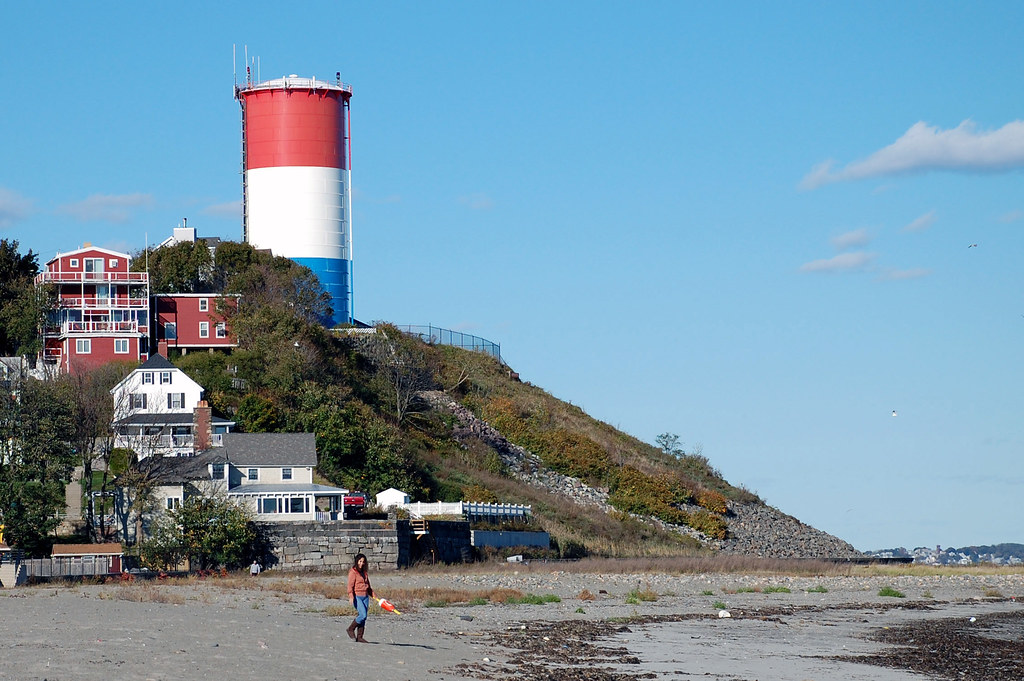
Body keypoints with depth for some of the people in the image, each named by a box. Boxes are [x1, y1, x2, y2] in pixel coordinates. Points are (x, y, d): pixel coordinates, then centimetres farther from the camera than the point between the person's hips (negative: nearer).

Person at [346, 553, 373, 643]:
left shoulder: (364, 573, 18)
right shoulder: (353, 572, -4)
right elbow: (350, 585, -10)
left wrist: (373, 595, 17)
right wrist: (351, 596, -21)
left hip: (365, 597, 7)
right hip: (357, 596, -7)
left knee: (363, 618, 3)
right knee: (363, 615, -18)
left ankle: (359, 637, 7)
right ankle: (351, 629, 2)